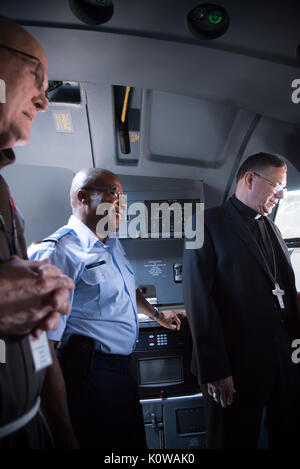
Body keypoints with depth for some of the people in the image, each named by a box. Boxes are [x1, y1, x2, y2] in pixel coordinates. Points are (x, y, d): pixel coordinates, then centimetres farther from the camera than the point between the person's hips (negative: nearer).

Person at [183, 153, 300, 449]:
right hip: (236, 366, -6)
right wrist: (214, 369, -16)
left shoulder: (273, 230, 16)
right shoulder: (208, 223, -8)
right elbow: (198, 299, -14)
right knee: (235, 440, 11)